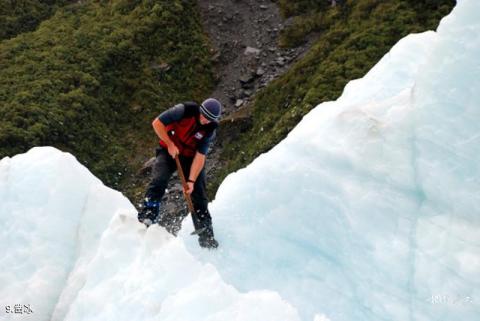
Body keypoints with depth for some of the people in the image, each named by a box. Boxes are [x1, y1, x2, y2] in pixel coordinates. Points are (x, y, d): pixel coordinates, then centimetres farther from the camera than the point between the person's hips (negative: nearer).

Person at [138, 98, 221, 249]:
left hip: (191, 158, 2)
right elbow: (157, 123, -18)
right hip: (169, 151, -1)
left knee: (198, 194, -2)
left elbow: (200, 156, -18)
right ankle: (146, 217, -23)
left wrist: (191, 180, -23)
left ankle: (206, 236, 6)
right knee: (158, 180, -27)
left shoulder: (210, 129, -15)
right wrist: (170, 144, -21)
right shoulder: (185, 110, -23)